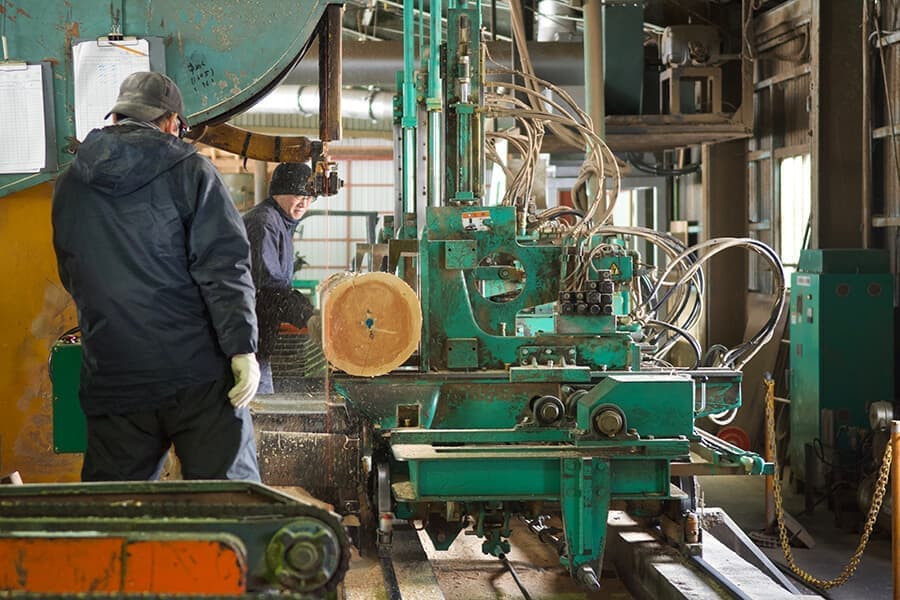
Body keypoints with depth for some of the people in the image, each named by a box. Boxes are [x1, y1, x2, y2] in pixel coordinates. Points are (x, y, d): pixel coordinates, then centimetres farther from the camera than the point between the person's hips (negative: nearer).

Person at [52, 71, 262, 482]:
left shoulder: (69, 186, 12)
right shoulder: (189, 172, -1)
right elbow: (223, 266, -10)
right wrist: (242, 348, -11)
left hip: (112, 383, 4)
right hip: (199, 376, -4)